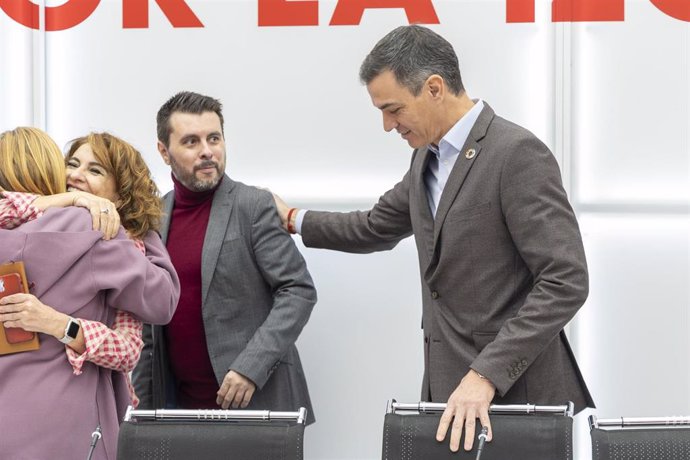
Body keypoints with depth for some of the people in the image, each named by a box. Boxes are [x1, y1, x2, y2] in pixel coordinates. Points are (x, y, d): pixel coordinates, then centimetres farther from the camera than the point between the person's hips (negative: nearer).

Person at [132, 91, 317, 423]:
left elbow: (299, 290, -10)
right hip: (178, 405, 4)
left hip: (254, 400, -4)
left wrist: (250, 367, -18)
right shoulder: (154, 218, 9)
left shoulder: (254, 206, -5)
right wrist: (143, 408, 10)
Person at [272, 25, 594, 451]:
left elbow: (565, 281, -21)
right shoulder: (429, 157, 12)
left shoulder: (518, 153, -16)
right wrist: (292, 219, 31)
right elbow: (376, 229, 30)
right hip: (449, 383, 8)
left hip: (514, 391, -8)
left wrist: (486, 375, -25)